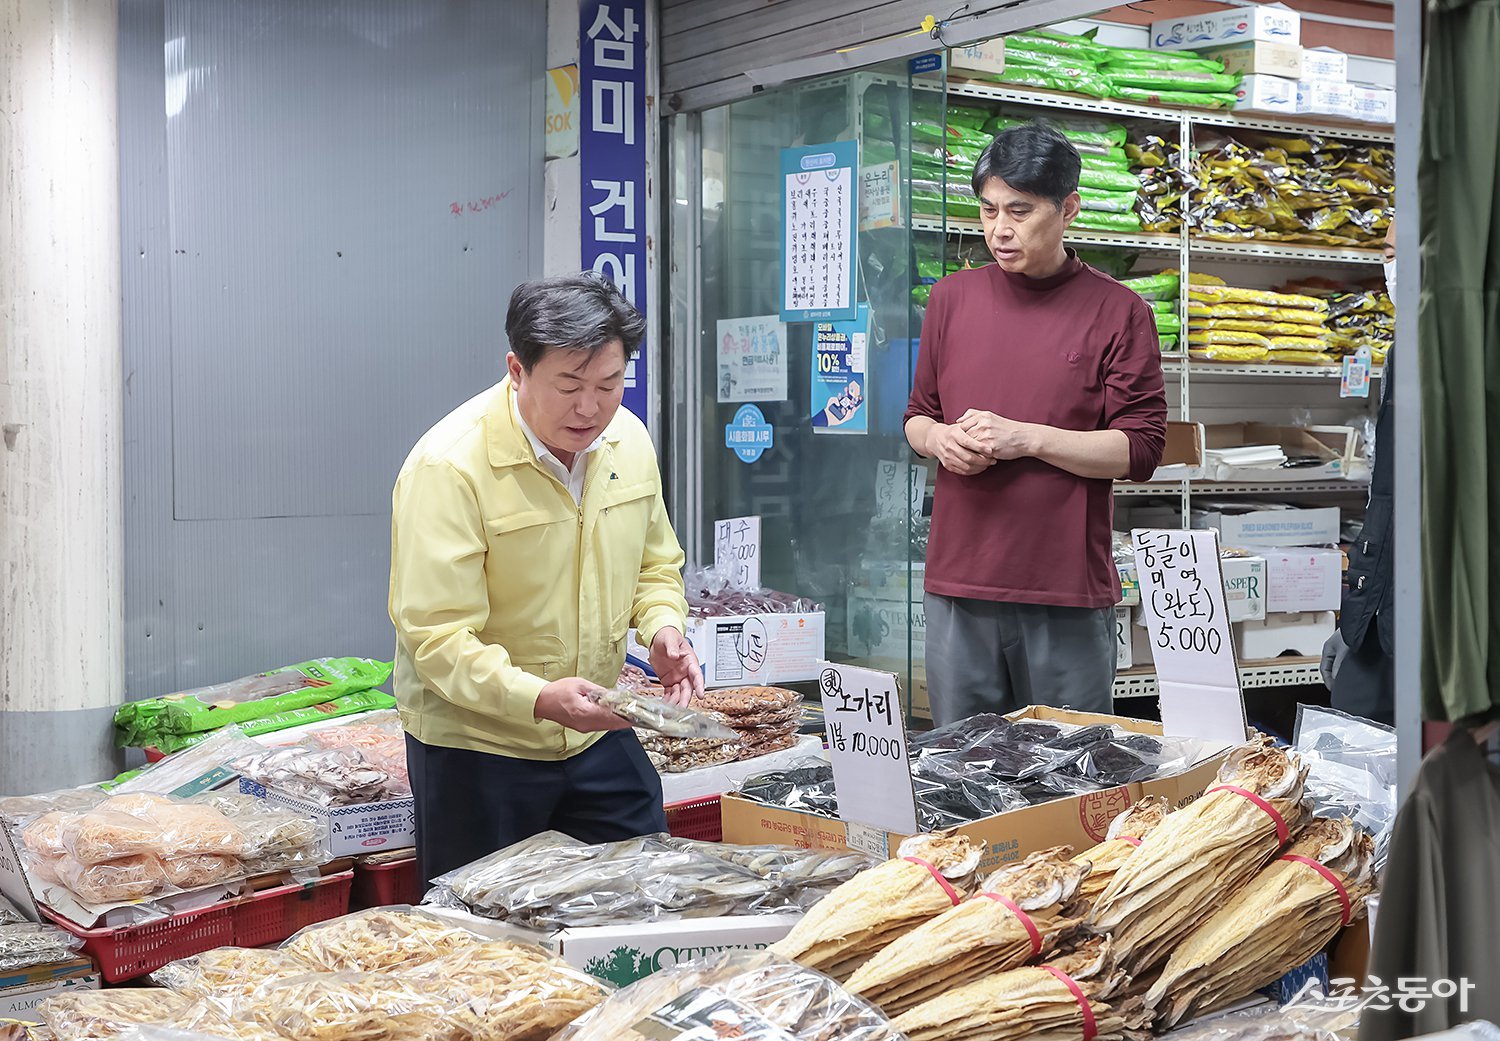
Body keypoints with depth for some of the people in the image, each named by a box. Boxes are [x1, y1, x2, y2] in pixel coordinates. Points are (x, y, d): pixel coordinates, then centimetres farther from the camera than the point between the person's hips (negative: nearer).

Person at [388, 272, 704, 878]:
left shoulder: (628, 440, -1)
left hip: (599, 736, 6)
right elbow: (436, 636, -23)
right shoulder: (448, 467, -22)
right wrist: (538, 699, -36)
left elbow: (653, 564, 15)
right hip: (475, 750, -5)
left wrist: (662, 625, -6)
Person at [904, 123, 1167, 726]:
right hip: (958, 585, 3)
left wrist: (1026, 438, -14)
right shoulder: (952, 298, 11)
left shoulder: (1117, 312, -1)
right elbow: (917, 417, 20)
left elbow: (1141, 450, -5)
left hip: (1068, 592, -3)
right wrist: (939, 438, -4)